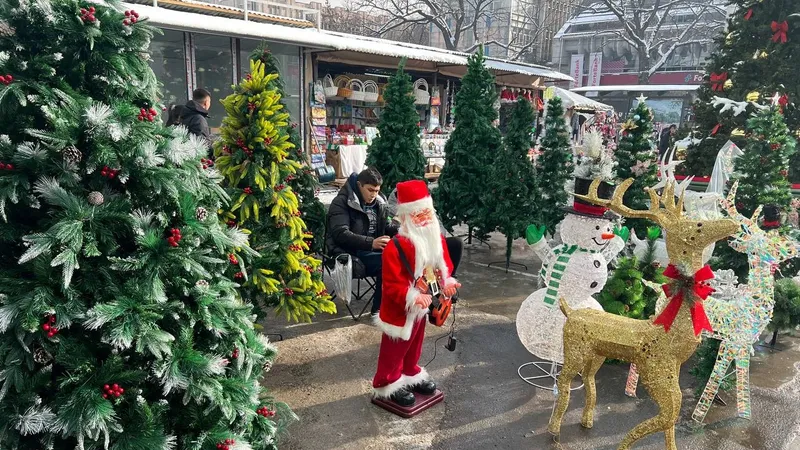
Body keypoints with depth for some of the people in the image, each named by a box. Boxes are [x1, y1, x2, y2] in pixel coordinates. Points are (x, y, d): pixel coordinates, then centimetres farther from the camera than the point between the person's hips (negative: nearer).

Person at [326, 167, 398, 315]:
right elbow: (341, 234, -22)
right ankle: (379, 309, -15)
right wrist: (371, 243, -34)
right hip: (349, 253, -7)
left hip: (371, 250, 7)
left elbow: (385, 227, 18)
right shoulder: (341, 202, -10)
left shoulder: (378, 202, 12)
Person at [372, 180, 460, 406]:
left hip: (422, 307, 7)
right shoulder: (396, 247, -28)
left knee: (414, 345, 26)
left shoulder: (436, 240, -4)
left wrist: (447, 283, -9)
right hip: (400, 309, -7)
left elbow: (444, 264, 10)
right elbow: (392, 284, -27)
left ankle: (412, 374, 48)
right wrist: (413, 297, -39)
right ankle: (388, 383, 30)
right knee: (395, 349, 10)